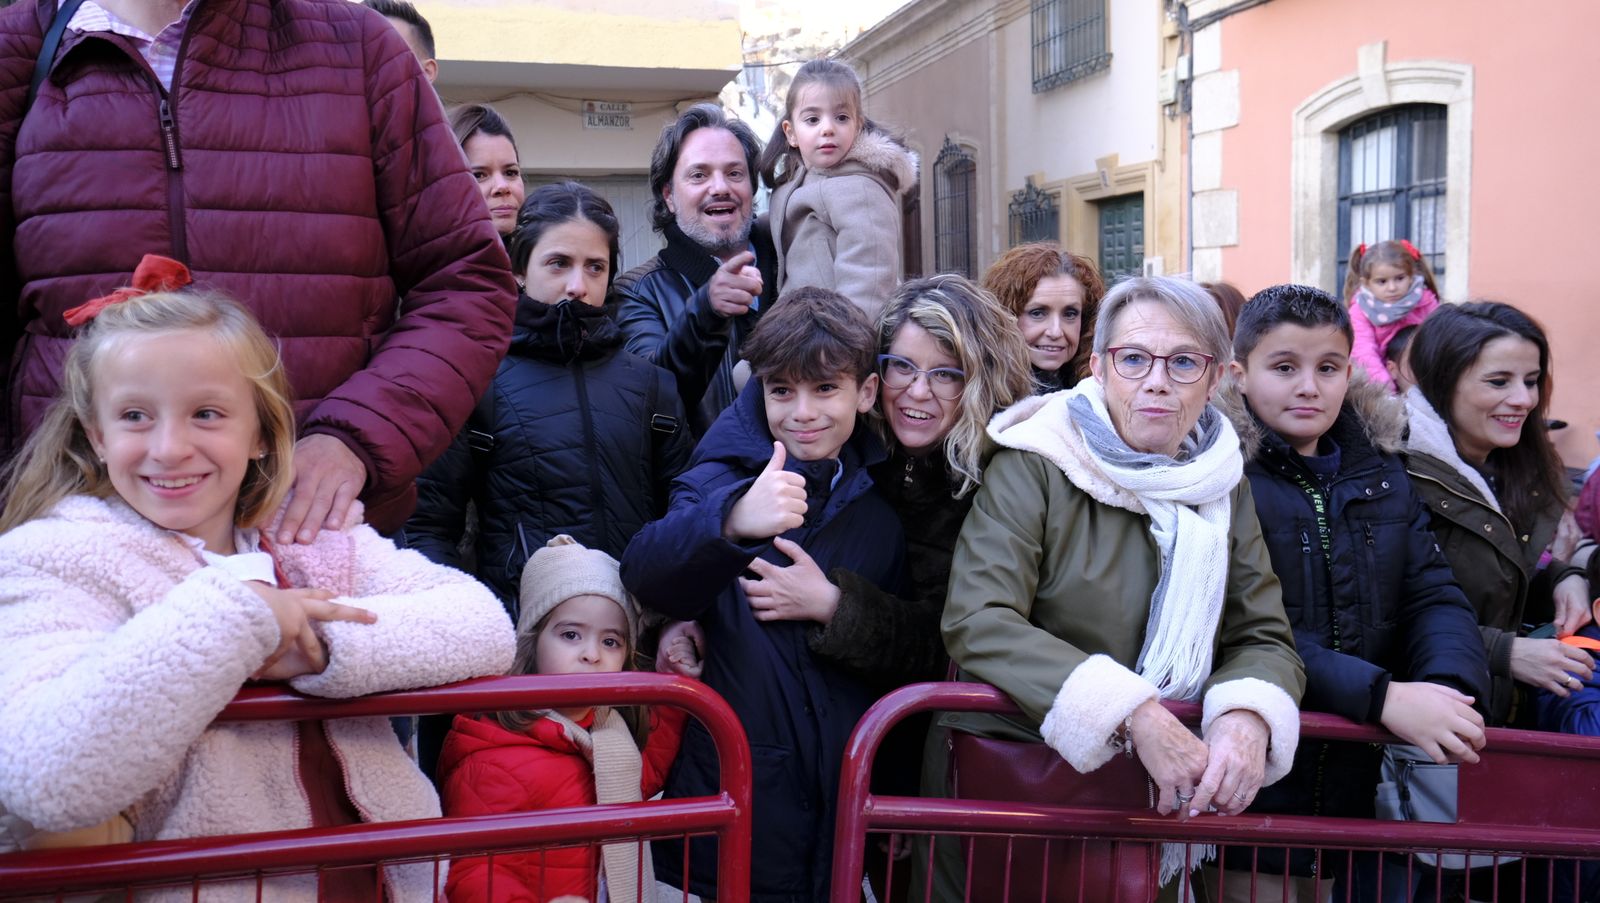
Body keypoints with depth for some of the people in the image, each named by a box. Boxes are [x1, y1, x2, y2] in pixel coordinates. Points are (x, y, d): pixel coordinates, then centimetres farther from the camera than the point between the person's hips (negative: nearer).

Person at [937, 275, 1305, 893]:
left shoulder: (1222, 483, 3)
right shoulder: (1033, 466, -12)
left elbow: (1265, 638, 2)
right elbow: (977, 623, -23)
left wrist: (1249, 714, -22)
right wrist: (1134, 713, -31)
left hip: (1161, 802, 4)